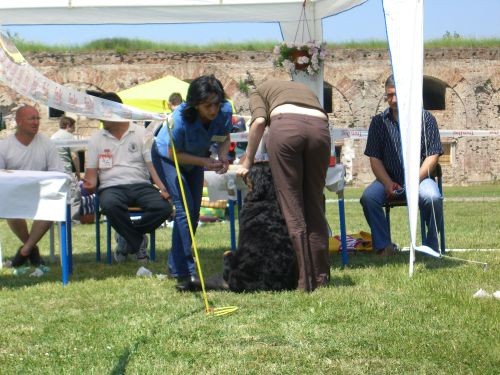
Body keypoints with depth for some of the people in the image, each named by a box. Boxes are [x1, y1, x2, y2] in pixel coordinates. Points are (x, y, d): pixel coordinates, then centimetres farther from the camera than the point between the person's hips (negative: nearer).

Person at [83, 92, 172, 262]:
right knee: (109, 205, -38)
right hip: (112, 186, 0)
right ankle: (138, 242, -16)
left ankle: (129, 239, -8)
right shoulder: (96, 138, 13)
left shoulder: (141, 133, 8)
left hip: (140, 184, 0)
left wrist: (163, 188, -16)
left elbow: (152, 164, 0)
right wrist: (90, 184, -14)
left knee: (164, 207, -30)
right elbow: (91, 170, 10)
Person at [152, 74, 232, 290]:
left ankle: (176, 264, 25)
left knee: (194, 211, 8)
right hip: (167, 157, -6)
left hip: (196, 158, 6)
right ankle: (185, 272, -22)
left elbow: (223, 138, -11)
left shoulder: (224, 110, -28)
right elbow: (174, 154, -27)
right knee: (184, 208, -20)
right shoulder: (180, 119, -40)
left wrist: (223, 157, -31)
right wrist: (204, 162, -36)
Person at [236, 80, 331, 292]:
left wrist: (248, 161, 14)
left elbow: (259, 121, 8)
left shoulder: (259, 92, 28)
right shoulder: (305, 90, 42)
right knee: (314, 205, 12)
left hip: (286, 128, -3)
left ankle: (305, 280, -1)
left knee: (293, 209, 0)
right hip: (319, 129, 4)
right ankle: (321, 277, 14)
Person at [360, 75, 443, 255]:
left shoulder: (426, 119, 3)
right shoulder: (379, 122, 9)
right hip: (388, 179, 2)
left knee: (433, 198, -32)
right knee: (368, 197, -27)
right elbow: (374, 158, 5)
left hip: (420, 177, -2)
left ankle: (431, 247, -11)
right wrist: (388, 183, -12)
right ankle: (384, 246, -15)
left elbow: (432, 156, -1)